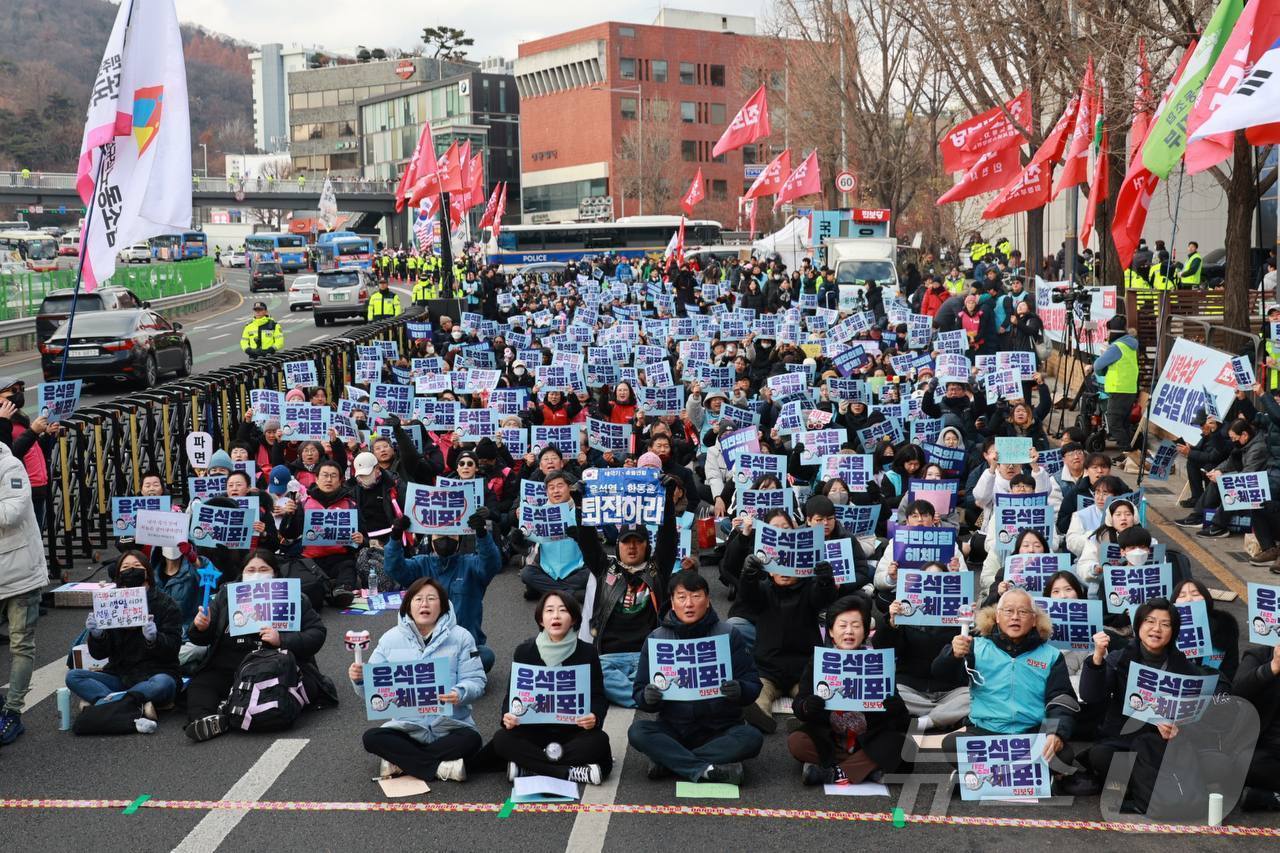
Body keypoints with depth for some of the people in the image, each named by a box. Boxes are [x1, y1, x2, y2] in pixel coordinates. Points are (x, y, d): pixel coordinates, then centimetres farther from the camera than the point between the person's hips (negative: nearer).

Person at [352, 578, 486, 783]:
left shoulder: (460, 637, -1)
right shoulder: (390, 639, 4)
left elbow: (476, 680, -6)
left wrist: (460, 694, -28)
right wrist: (360, 679, -18)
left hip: (450, 726, -1)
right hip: (407, 726, 2)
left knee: (471, 740, -31)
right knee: (372, 738, -24)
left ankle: (401, 761, -20)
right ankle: (441, 767, -25)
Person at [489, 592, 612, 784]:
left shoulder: (587, 652, -2)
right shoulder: (524, 651, 1)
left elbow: (599, 696, -2)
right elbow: (512, 695, 3)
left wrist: (595, 717, -26)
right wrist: (508, 716, -21)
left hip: (574, 730, -1)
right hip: (534, 730, 1)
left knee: (599, 741, -32)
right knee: (502, 740, -28)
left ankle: (528, 765, -23)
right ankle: (572, 772, -29)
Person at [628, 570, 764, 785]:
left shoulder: (727, 635, 0)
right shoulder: (655, 639, 3)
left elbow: (753, 685, -2)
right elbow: (640, 693, 2)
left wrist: (739, 691, -26)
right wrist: (648, 698, -22)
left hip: (720, 730, 0)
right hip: (674, 728, 1)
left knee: (751, 738, -30)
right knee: (637, 731, -26)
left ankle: (668, 760, -24)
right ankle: (706, 770, -31)